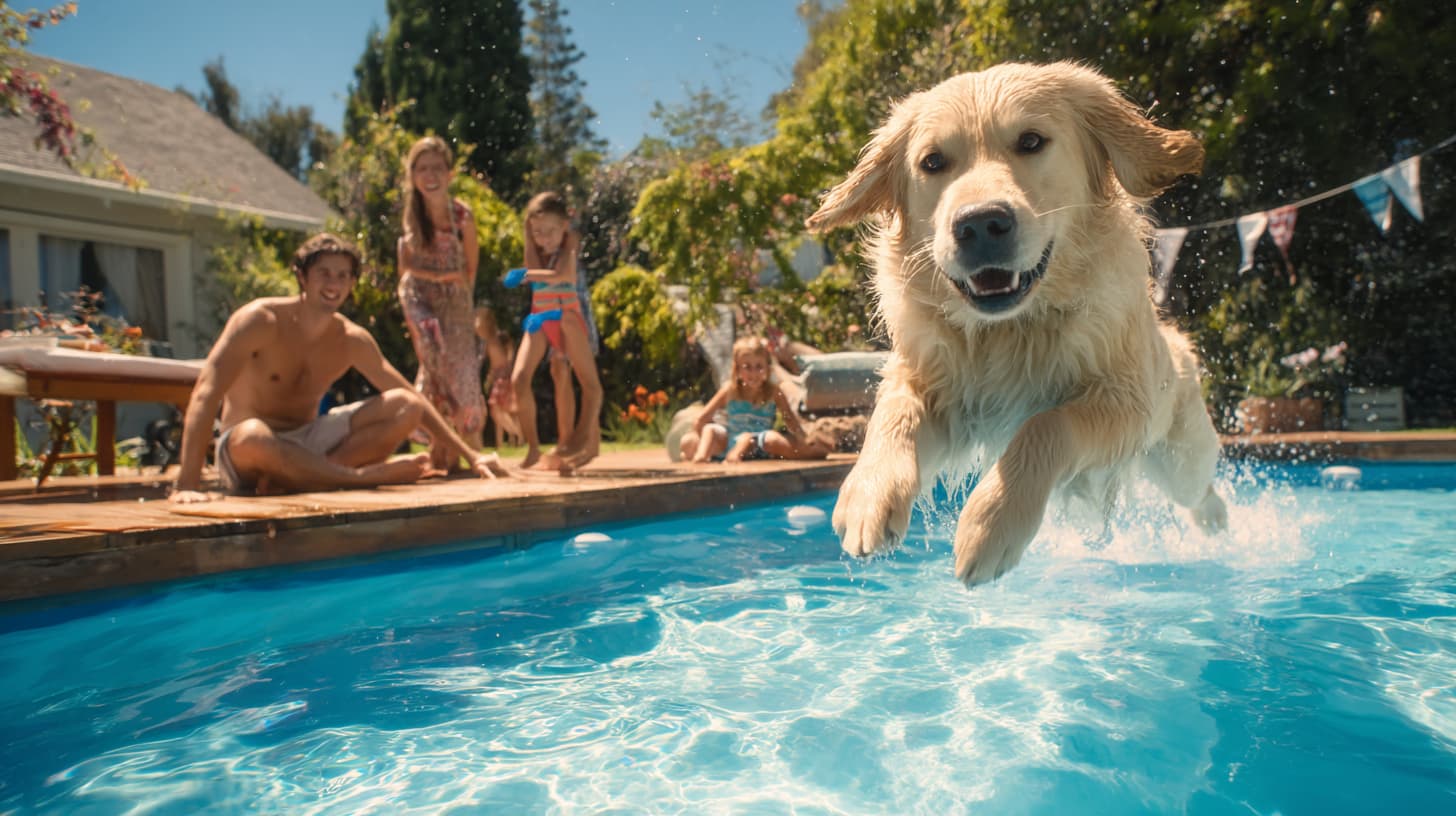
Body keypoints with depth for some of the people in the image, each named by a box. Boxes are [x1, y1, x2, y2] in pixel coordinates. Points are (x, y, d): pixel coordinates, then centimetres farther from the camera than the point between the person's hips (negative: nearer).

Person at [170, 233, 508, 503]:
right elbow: (206, 392, -25)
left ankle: (293, 477, -25)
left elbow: (413, 398, 3)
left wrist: (470, 455, -4)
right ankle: (369, 476, -26)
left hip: (307, 443, 5)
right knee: (252, 435, -42)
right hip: (244, 453, -5)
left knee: (405, 408, -12)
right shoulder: (261, 320, -15)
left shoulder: (352, 340, 0)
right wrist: (188, 483, -38)